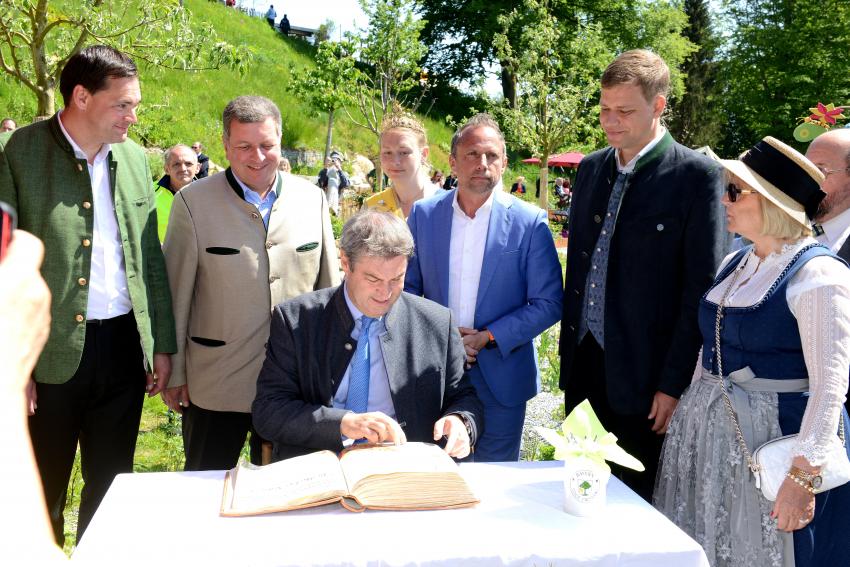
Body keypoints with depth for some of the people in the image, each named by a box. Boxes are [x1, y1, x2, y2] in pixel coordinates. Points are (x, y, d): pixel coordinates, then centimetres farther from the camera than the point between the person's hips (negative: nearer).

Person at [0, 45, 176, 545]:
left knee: (111, 486, 17)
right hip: (49, 353, -4)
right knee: (41, 493, 12)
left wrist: (162, 344, 11)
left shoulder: (134, 158, 7)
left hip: (125, 347, 4)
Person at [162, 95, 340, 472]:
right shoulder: (193, 203, -6)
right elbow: (175, 294, -2)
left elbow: (330, 284, 8)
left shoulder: (311, 198, 2)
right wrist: (173, 372, -1)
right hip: (215, 385, -2)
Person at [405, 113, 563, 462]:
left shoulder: (530, 222, -6)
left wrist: (487, 338, -14)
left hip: (501, 378, -2)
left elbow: (548, 304, -6)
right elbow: (407, 286, 7)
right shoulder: (424, 214, 2)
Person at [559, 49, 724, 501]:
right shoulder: (591, 168, 9)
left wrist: (673, 384, -13)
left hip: (644, 377, -5)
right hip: (585, 365, 6)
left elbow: (701, 289, -12)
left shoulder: (697, 176, -10)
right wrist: (569, 353, 12)